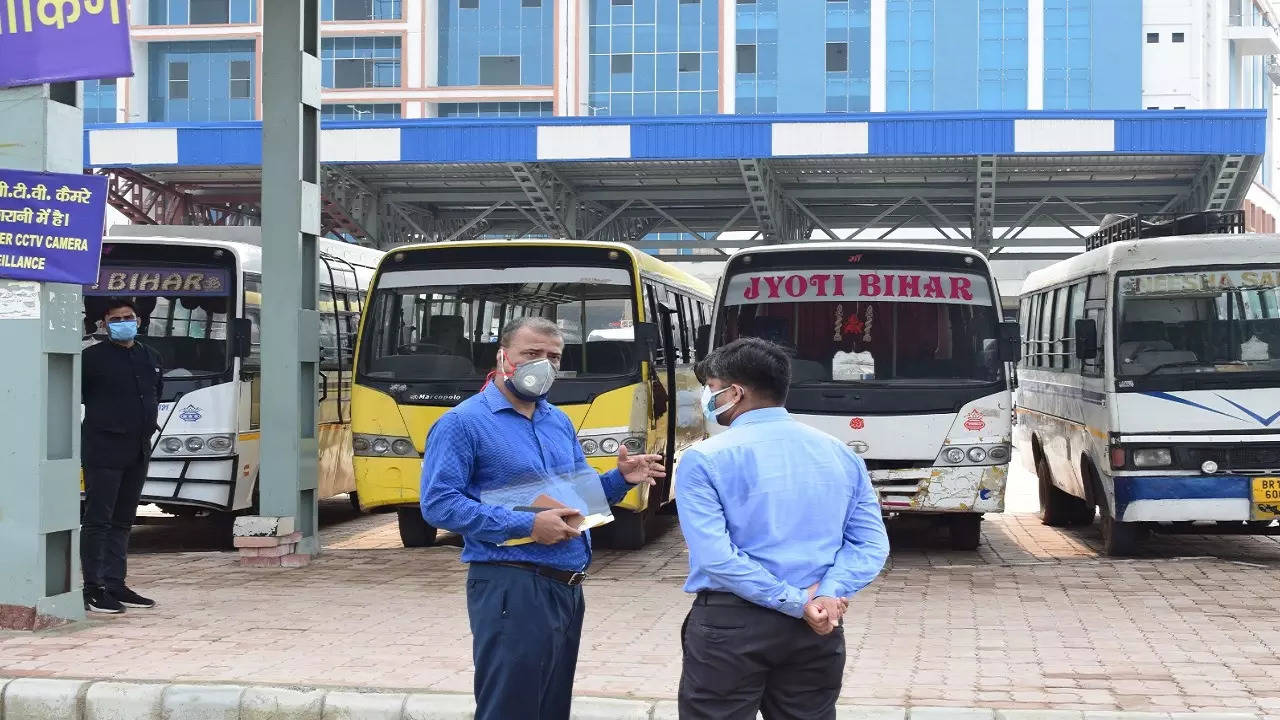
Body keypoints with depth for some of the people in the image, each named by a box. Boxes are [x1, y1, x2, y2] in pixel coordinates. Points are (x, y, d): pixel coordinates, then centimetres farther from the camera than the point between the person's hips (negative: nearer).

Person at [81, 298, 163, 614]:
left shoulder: (150, 357, 14)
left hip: (138, 453, 7)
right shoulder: (92, 357, -7)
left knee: (123, 522, 12)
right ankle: (93, 589, -4)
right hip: (103, 451, -7)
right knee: (97, 520, -6)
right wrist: (100, 413, -3)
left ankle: (115, 585, 19)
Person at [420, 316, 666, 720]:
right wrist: (527, 526, -22)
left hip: (568, 587, 8)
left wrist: (620, 479, -2)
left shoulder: (560, 422, 15)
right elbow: (438, 505, -17)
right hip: (511, 587, -8)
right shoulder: (464, 422, -9)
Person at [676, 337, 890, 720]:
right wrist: (827, 595, -11)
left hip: (730, 625, -5)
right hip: (815, 630, 5)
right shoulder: (841, 454, 7)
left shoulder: (705, 460, -8)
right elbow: (871, 544, 1)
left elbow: (714, 558, -17)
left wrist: (799, 604, -15)